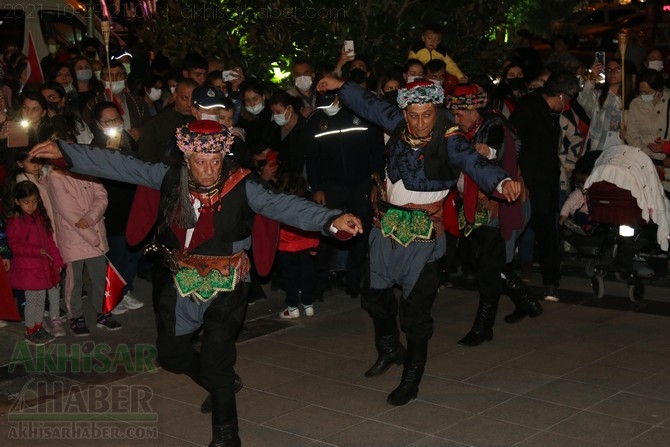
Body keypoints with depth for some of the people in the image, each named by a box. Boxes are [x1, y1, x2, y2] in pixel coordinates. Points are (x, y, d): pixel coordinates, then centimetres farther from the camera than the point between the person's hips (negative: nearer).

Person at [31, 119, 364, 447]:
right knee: (171, 354, 17)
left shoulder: (242, 187, -19)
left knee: (216, 361, -7)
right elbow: (121, 166, -2)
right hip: (181, 283, 5)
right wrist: (64, 153, -5)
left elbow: (283, 205, -30)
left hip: (226, 286, -5)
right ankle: (222, 385, 45)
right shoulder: (171, 178, -7)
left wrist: (331, 220, -47)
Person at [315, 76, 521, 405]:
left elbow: (476, 164, -34)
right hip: (387, 227, 6)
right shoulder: (398, 124, -2)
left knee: (414, 310, -2)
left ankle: (411, 380, 17)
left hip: (423, 234, -5)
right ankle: (389, 350, 47)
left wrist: (501, 181, -52)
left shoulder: (449, 142, -17)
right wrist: (341, 87, 19)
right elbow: (370, 105, 17)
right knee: (374, 295, 19)